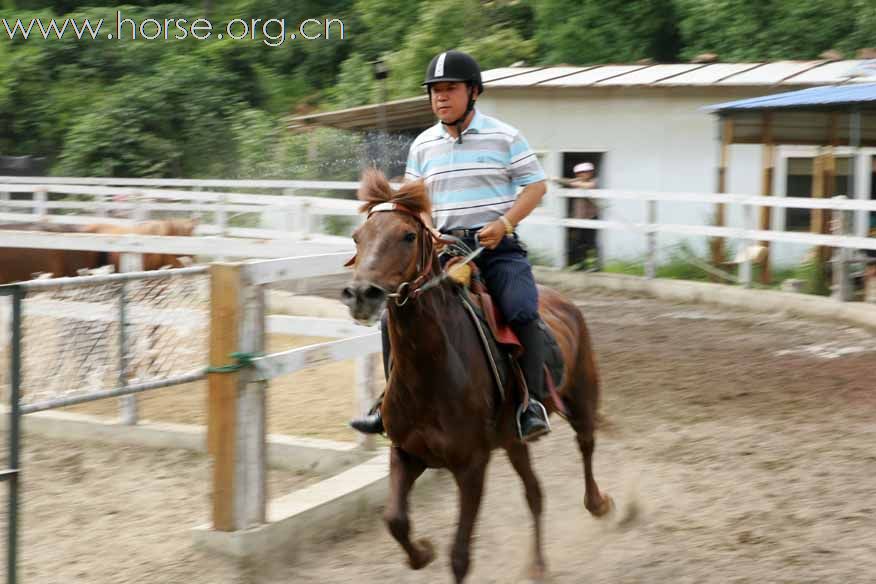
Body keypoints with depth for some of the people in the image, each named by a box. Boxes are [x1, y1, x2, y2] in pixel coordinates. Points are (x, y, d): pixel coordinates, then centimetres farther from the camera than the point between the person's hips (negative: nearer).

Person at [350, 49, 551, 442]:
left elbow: (535, 185, 0)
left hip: (497, 247, -4)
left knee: (522, 312, -29)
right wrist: (426, 228, -5)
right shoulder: (423, 145, 11)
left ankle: (532, 401, -16)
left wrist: (504, 223, -14)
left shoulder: (503, 137, 0)